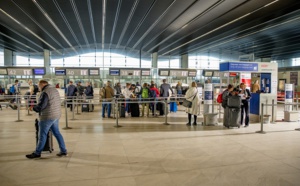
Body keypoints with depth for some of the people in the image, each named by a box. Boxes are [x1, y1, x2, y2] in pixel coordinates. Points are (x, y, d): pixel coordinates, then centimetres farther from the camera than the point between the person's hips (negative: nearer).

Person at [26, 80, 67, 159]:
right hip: (56, 116, 9)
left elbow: (41, 106, -19)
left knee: (42, 135, 4)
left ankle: (37, 153, 18)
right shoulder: (55, 90, 12)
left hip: (48, 117, -9)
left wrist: (33, 108, -1)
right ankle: (63, 151, 16)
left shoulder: (45, 92, -17)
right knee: (57, 133, 14)